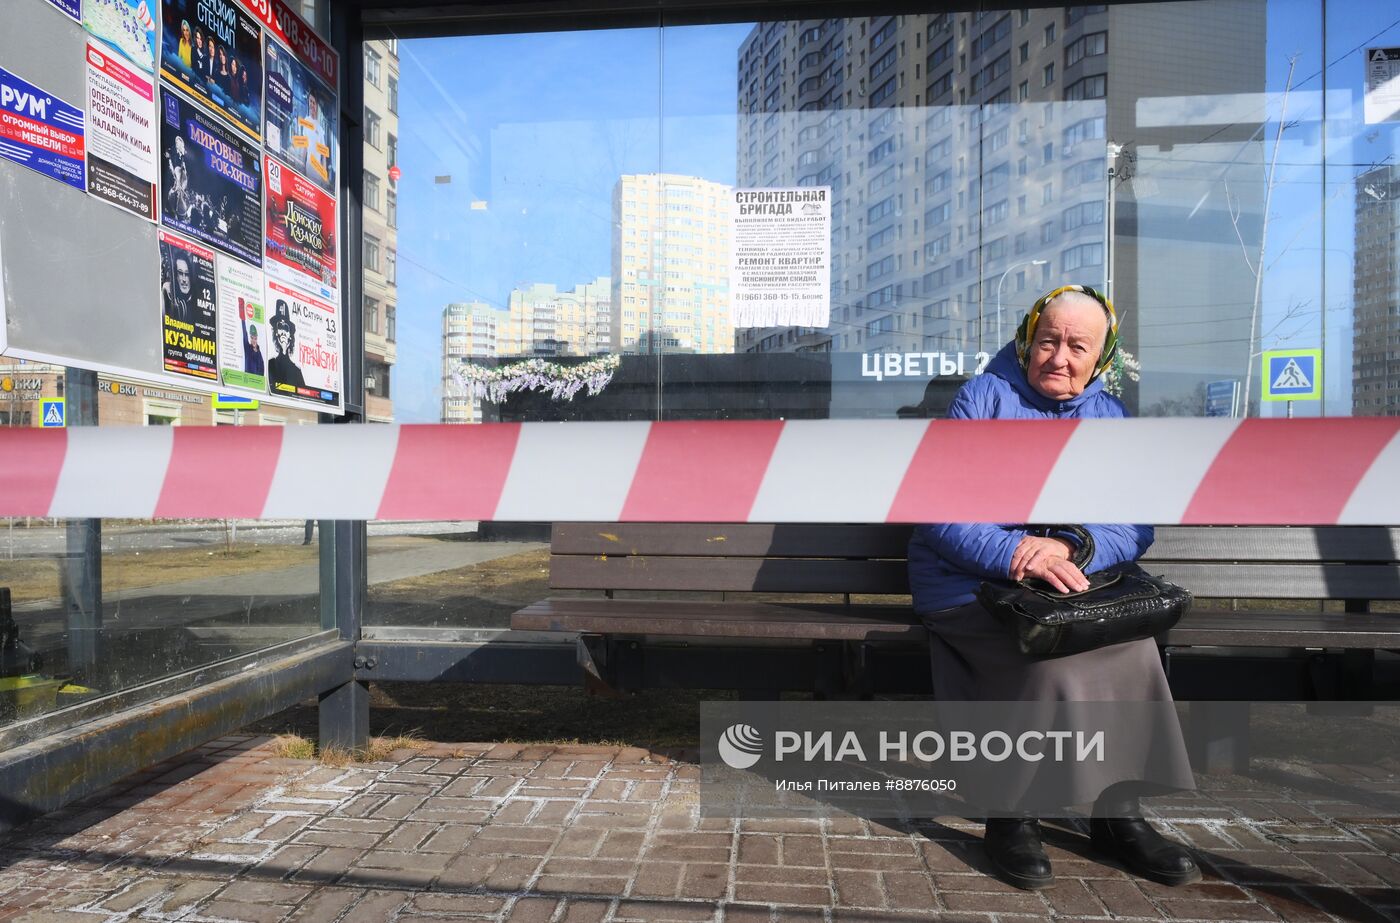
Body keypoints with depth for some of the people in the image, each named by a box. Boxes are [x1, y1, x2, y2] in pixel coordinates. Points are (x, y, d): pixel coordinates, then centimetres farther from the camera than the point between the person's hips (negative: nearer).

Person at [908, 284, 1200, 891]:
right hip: (971, 586, -4)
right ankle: (1010, 818, -8)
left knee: (1133, 644, -23)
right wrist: (1019, 554, -27)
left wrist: (1067, 548, -20)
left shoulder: (1111, 418, 12)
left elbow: (1136, 525, 1)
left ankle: (1119, 814, -4)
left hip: (1073, 585, 4)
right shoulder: (983, 398, -3)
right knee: (1055, 657, -28)